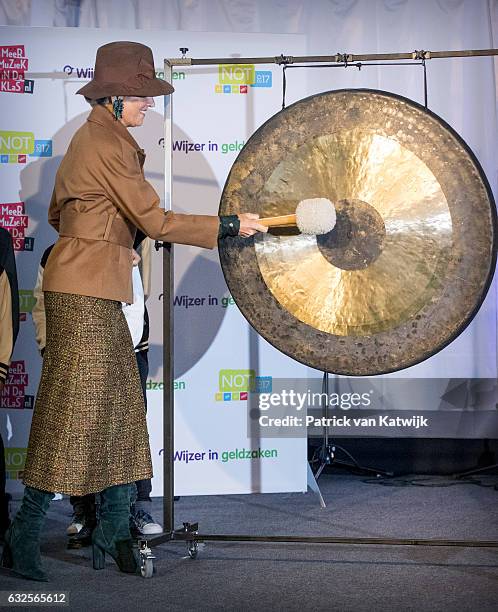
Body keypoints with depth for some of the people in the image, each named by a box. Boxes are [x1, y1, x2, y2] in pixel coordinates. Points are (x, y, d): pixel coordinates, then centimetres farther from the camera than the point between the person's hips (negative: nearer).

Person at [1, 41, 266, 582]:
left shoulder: (91, 137, 15)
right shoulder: (106, 145, -15)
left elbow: (58, 214, 23)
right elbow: (155, 221, -16)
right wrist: (228, 226, -11)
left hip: (92, 290, 10)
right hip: (85, 290, -10)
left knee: (118, 408, 9)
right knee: (73, 410, -6)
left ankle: (114, 536, 13)